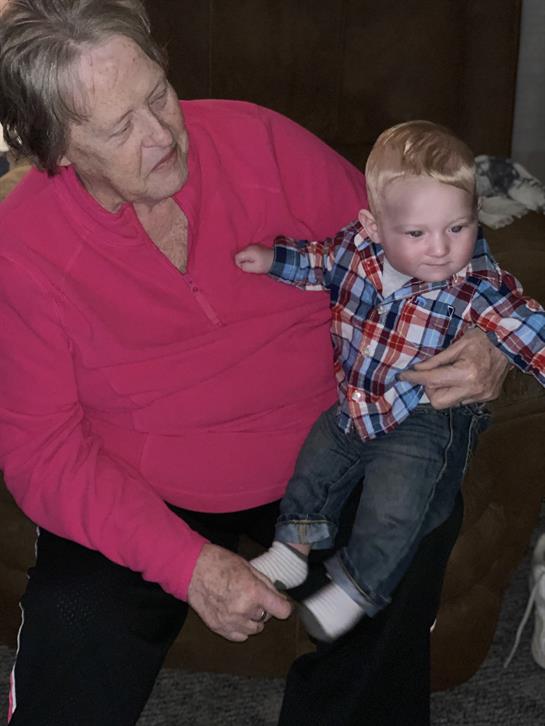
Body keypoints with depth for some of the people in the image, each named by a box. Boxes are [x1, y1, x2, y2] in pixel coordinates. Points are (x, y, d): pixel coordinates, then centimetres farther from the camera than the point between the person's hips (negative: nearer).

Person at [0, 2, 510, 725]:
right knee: (74, 625, -26)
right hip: (141, 501, -2)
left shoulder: (258, 142, -10)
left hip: (320, 460, 3)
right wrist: (188, 563, -25)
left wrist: (485, 344, -18)